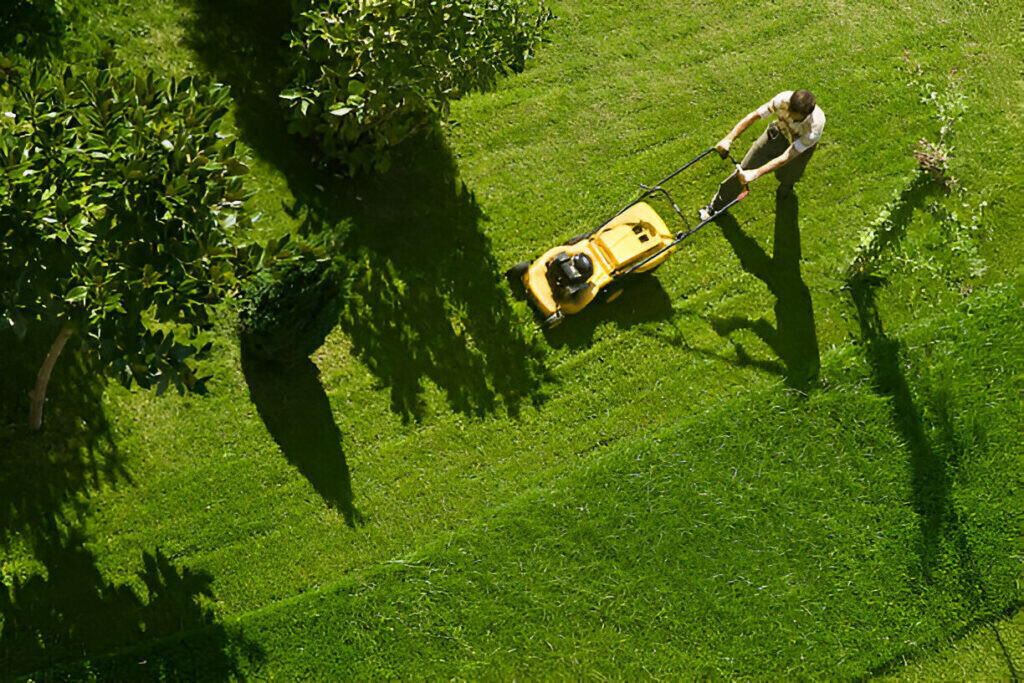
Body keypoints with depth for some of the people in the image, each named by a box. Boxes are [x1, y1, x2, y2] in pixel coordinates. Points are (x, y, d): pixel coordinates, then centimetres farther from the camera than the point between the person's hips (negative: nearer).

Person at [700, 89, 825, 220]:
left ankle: (786, 186, 60)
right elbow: (753, 116, -31)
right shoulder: (783, 99, -39)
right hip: (779, 132, 2)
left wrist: (755, 174, -53)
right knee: (745, 169, 0)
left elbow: (785, 158, -45)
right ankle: (716, 205, 19)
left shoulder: (815, 127, -44)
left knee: (786, 178, 18)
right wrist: (728, 139, -41)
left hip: (802, 145, -1)